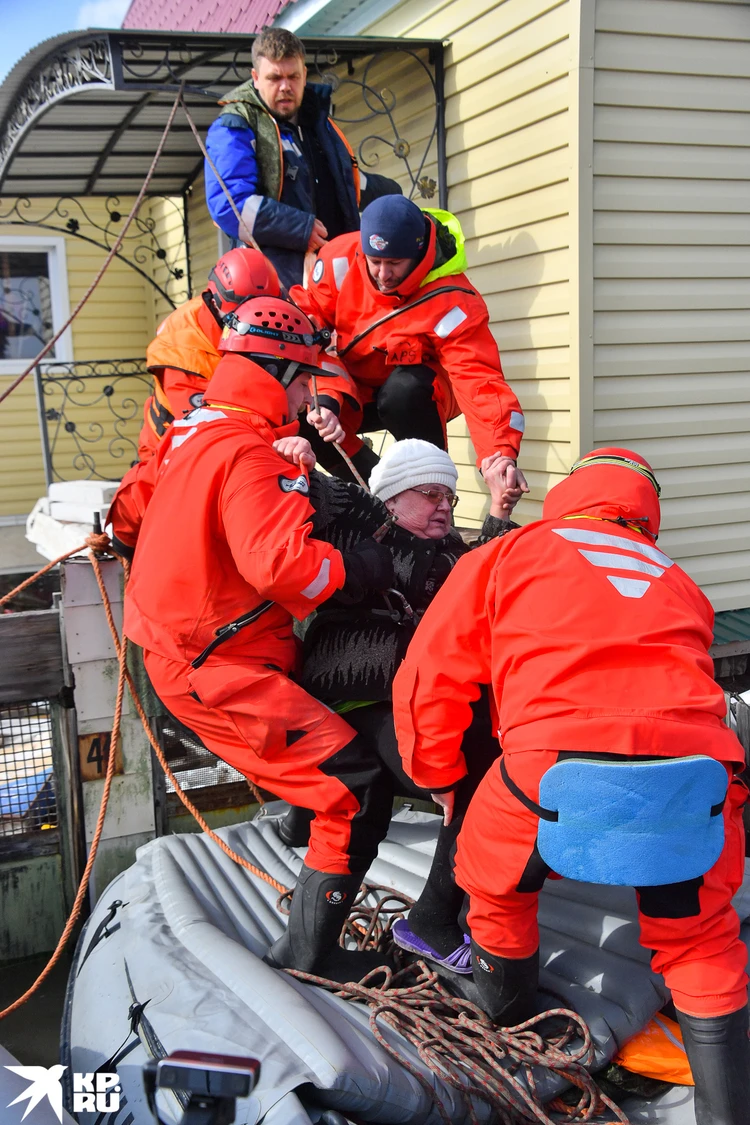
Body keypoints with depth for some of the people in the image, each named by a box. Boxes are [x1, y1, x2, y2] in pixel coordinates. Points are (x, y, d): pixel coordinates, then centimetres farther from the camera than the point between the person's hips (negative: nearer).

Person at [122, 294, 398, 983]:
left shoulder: (196, 431, 12)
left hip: (181, 653, 11)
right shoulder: (251, 452, -19)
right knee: (359, 791, -11)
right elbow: (281, 563, -32)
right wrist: (368, 568, -19)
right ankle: (309, 958, 0)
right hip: (219, 674, -11)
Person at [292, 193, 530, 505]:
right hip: (353, 392, 4)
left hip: (419, 395, -3)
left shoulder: (451, 302, -28)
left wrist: (501, 453, -52)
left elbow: (479, 380, -36)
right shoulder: (339, 260, -19)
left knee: (404, 389, -39)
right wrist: (326, 399, -33)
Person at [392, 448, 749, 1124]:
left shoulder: (505, 555, 19)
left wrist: (436, 773, 33)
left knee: (495, 888, 29)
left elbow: (428, 678, 16)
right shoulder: (677, 585, 28)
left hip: (559, 771, -2)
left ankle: (508, 1020, 52)